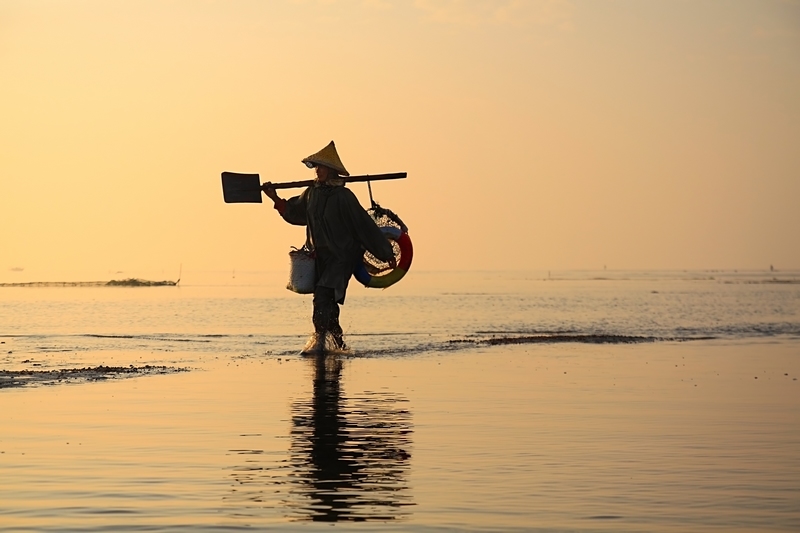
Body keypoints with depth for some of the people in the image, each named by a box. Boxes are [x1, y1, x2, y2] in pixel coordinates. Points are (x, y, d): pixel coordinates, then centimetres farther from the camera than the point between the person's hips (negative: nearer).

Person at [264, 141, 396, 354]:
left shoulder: (343, 196, -14)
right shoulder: (312, 193, 5)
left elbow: (364, 225, -12)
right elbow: (293, 212, 24)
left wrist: (386, 253, -11)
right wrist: (276, 199, 11)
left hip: (342, 256, -7)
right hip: (320, 256, 7)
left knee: (323, 295, -20)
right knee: (327, 302, 12)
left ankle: (319, 340, -18)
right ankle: (338, 343, 28)